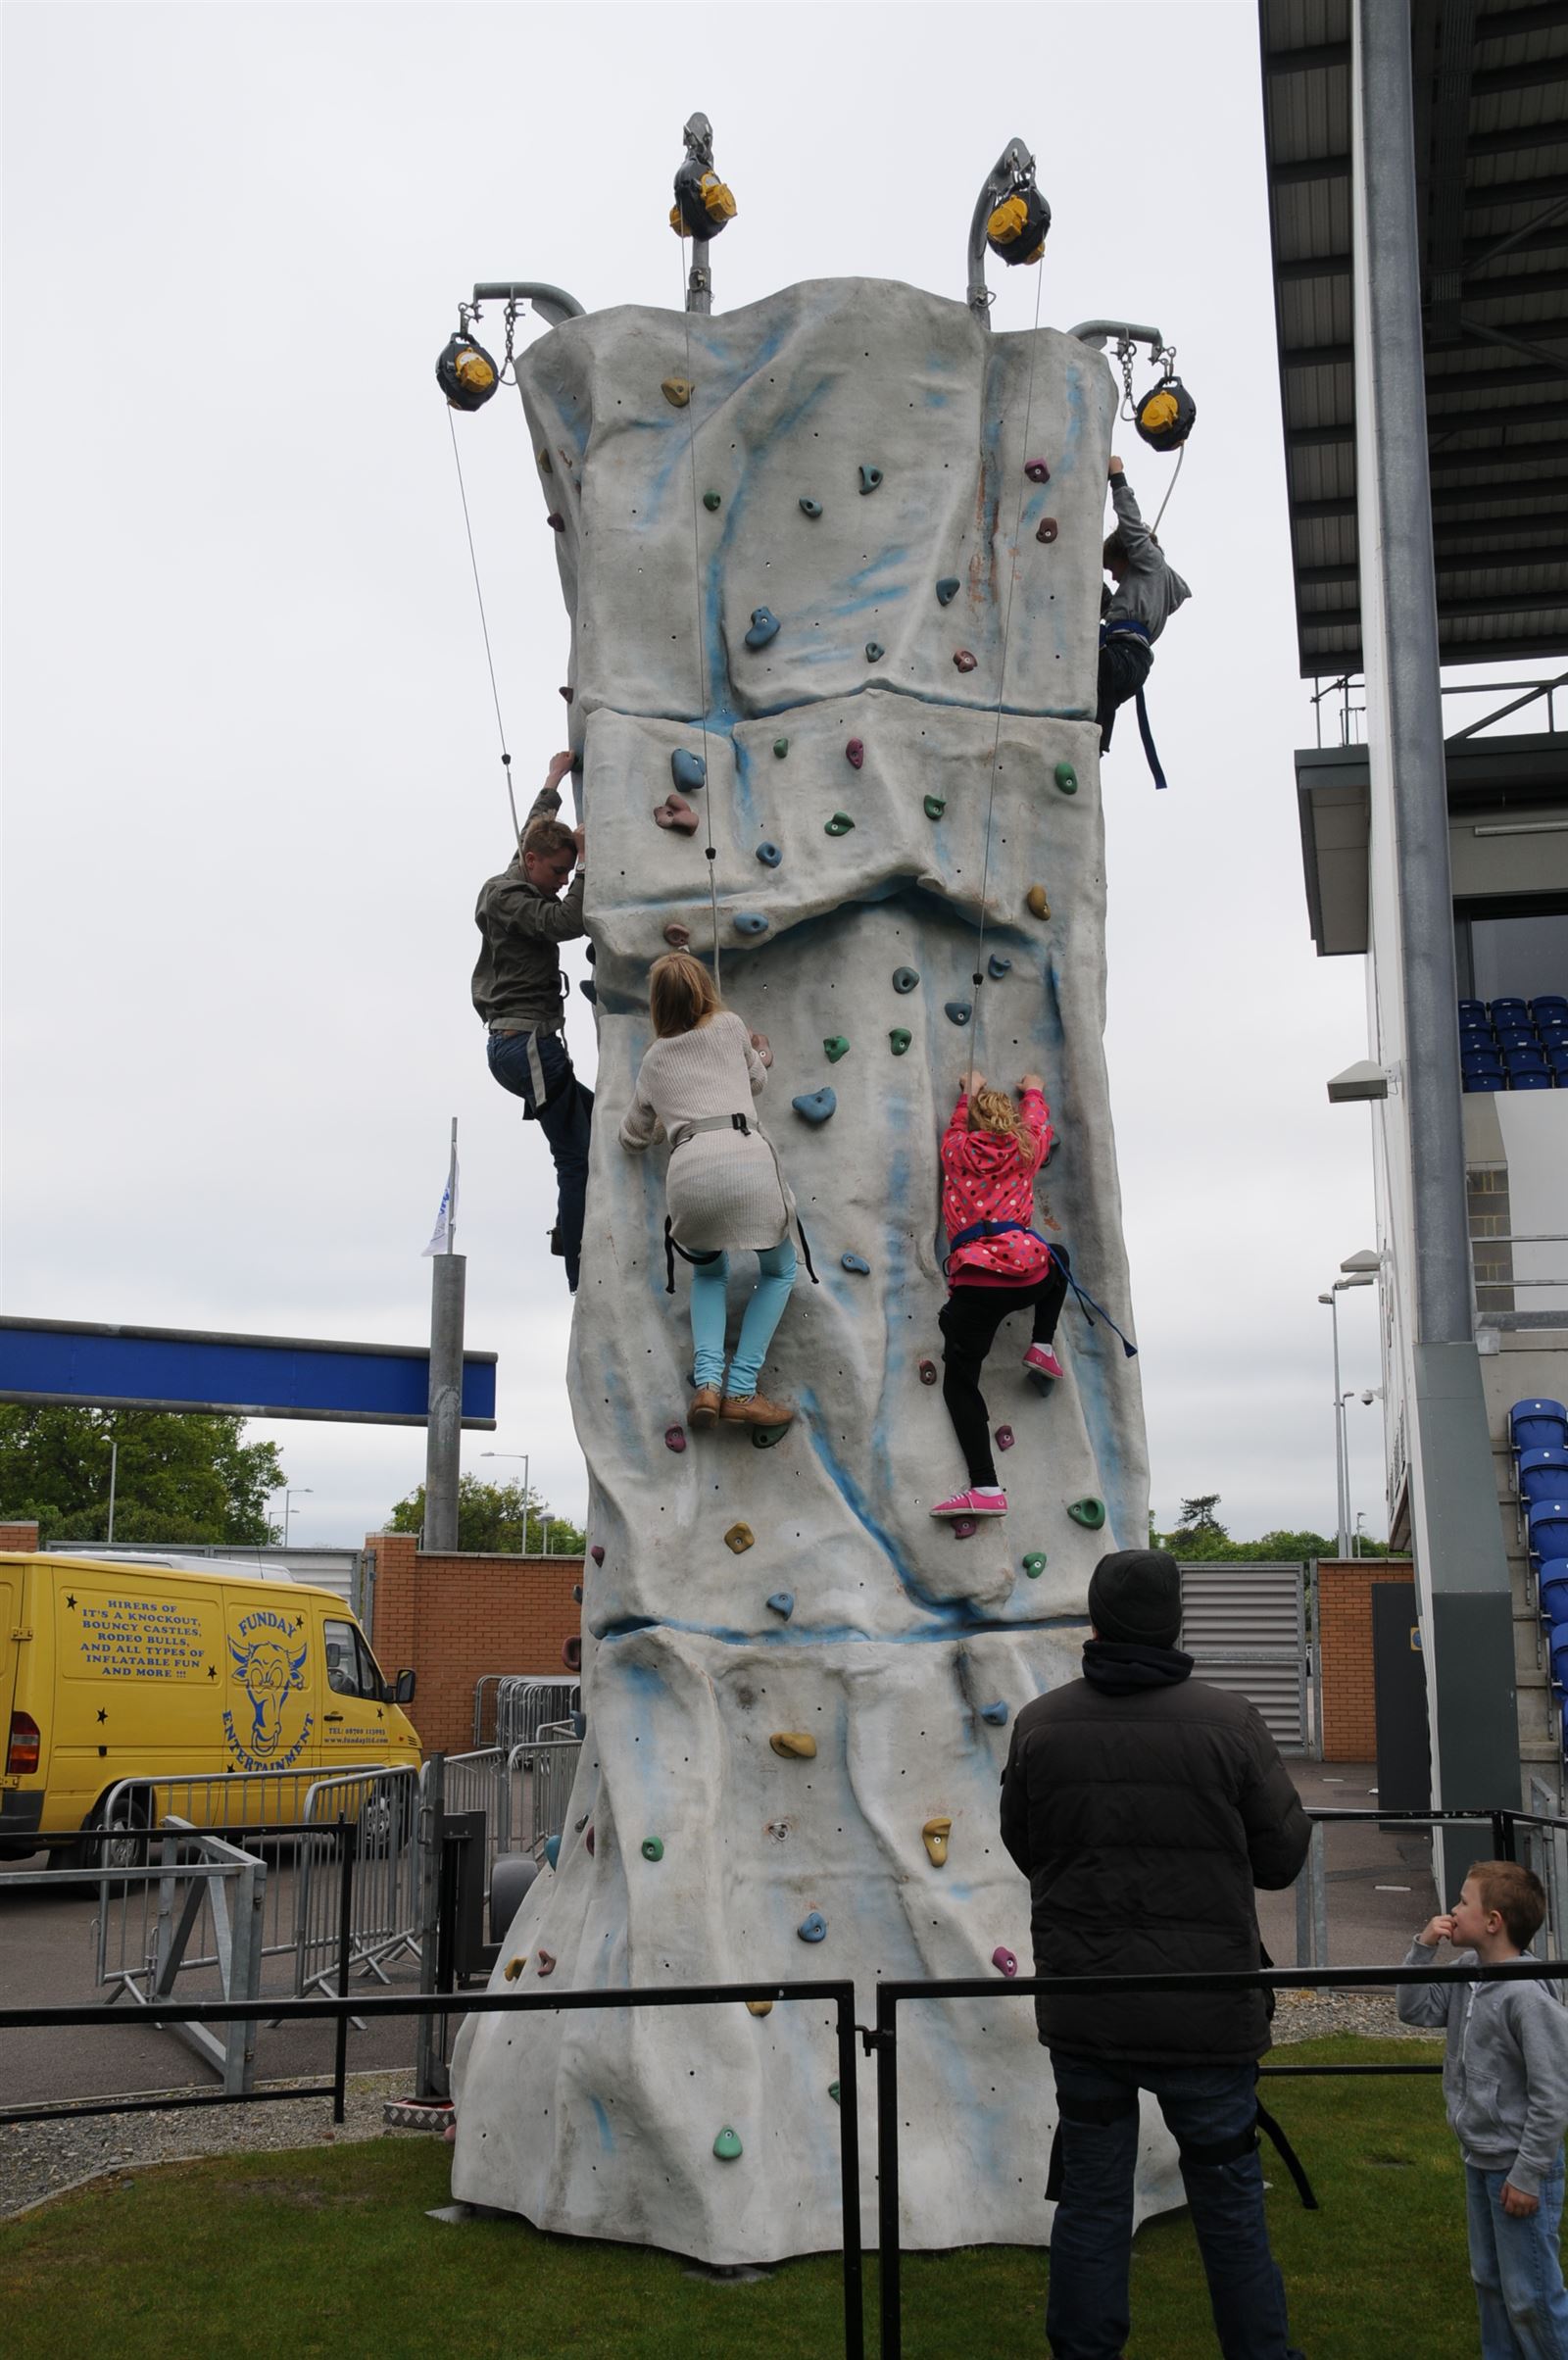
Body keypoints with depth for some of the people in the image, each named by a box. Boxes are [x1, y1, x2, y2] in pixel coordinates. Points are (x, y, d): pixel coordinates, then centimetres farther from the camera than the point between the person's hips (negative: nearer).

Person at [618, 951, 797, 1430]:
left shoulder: (653, 1059, 25)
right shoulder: (729, 1027, 19)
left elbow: (633, 1137, 36)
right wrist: (756, 1054, 58)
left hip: (688, 1171, 2)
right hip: (745, 1159, -2)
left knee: (709, 1271, 30)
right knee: (779, 1270, 22)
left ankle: (707, 1383, 7)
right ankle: (741, 1391, 9)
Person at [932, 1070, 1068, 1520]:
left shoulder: (957, 1151, 13)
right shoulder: (1025, 1149, 16)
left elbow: (956, 1128, 39)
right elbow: (1038, 1122, 40)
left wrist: (969, 1093, 55)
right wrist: (1032, 1091, 59)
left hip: (974, 1283, -2)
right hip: (1028, 1274, 2)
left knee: (959, 1382, 5)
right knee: (1057, 1256, 38)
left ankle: (986, 1488, -9)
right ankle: (1041, 1346, 24)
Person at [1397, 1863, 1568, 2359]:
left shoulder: (1527, 1994, -25)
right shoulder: (1465, 1975, 0)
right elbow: (1413, 2009, 8)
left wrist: (1528, 2175, -19)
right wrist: (1422, 1949, -6)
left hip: (1518, 2167, -9)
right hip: (1479, 2160, 9)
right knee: (1489, 2282, 20)